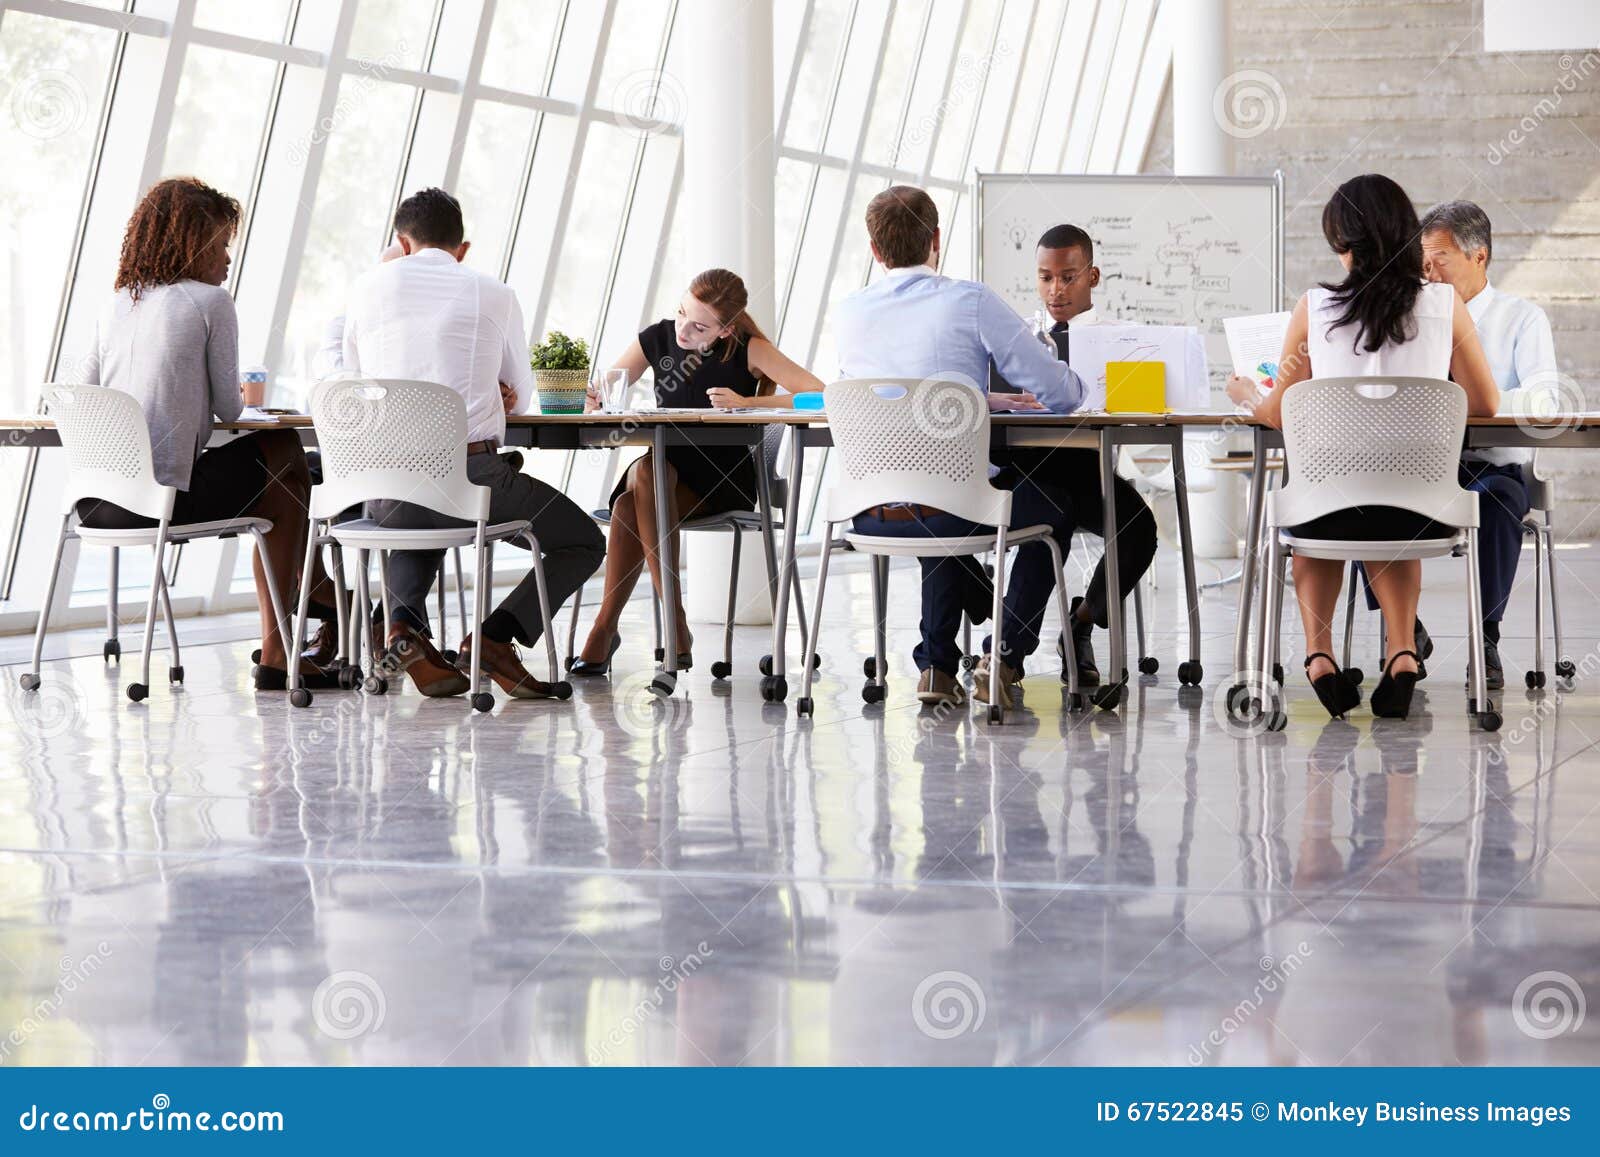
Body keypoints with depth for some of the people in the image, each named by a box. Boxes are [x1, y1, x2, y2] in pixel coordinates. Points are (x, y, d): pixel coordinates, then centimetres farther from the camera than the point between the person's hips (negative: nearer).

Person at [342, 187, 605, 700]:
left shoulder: (369, 287, 10)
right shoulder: (494, 294, 6)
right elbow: (520, 397, 18)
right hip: (471, 475, -3)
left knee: (417, 526, 40)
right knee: (585, 542, 18)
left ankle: (405, 620, 8)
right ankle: (496, 636, -5)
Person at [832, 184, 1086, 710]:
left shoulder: (847, 313, 4)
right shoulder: (972, 301, -9)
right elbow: (1061, 394, -7)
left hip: (870, 514, 4)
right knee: (1052, 508, 25)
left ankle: (937, 665, 29)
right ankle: (1005, 657, 17)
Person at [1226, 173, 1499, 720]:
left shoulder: (1314, 307, -5)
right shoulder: (1445, 304, -3)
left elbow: (1280, 415, 5)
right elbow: (1485, 405, 7)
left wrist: (1246, 396, 28)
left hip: (1335, 506, -1)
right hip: (1424, 509, 1)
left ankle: (1318, 650, 19)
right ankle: (1402, 652, 18)